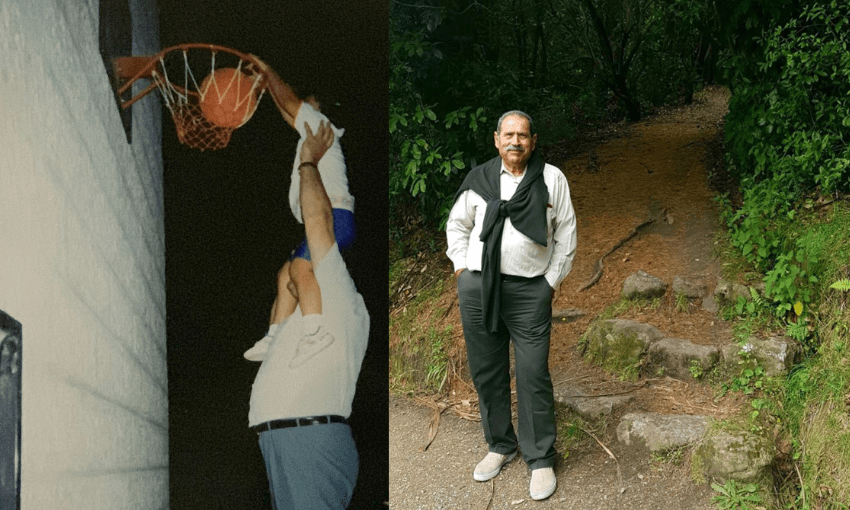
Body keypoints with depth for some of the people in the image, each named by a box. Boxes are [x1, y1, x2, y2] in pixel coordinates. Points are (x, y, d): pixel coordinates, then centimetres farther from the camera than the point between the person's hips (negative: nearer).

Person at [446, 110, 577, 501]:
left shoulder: (552, 179, 2)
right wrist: (462, 268, 10)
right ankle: (500, 445, 28)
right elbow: (457, 224, 19)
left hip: (529, 292, -2)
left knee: (533, 376, -4)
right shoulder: (479, 179, 7)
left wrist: (553, 280, 4)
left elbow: (566, 233, 7)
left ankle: (540, 459, 9)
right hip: (476, 288, 3)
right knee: (486, 372, 10)